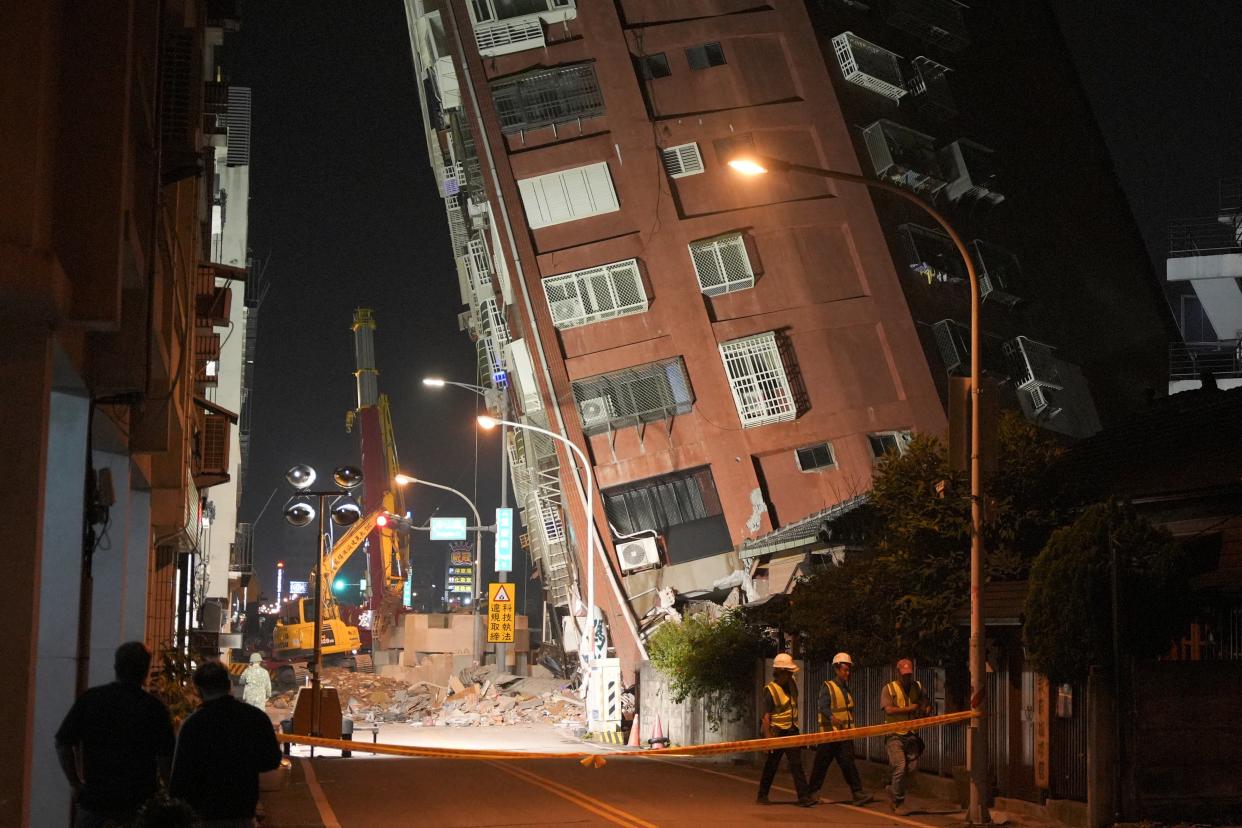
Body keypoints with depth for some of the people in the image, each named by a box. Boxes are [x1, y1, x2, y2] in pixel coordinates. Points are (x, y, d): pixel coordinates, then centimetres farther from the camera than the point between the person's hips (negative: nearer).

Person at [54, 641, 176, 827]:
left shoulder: (89, 699, 1)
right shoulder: (154, 707, -7)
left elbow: (62, 744, 1)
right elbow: (165, 758, -10)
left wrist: (76, 784, 8)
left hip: (92, 800, 2)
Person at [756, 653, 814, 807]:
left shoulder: (792, 684, 7)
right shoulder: (770, 690, -13)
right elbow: (766, 716, -16)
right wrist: (768, 735, -22)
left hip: (791, 731, 5)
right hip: (777, 731, -5)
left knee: (796, 763, -4)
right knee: (771, 765, 4)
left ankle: (803, 796, -9)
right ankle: (762, 796, 18)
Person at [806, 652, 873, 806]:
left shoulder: (847, 689, 16)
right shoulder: (827, 687, -7)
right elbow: (823, 707, -22)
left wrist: (852, 728, 15)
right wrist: (832, 718, -40)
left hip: (845, 734, 6)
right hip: (829, 732, -6)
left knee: (848, 763, -3)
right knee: (822, 764, 3)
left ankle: (858, 794, -9)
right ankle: (813, 792, 15)